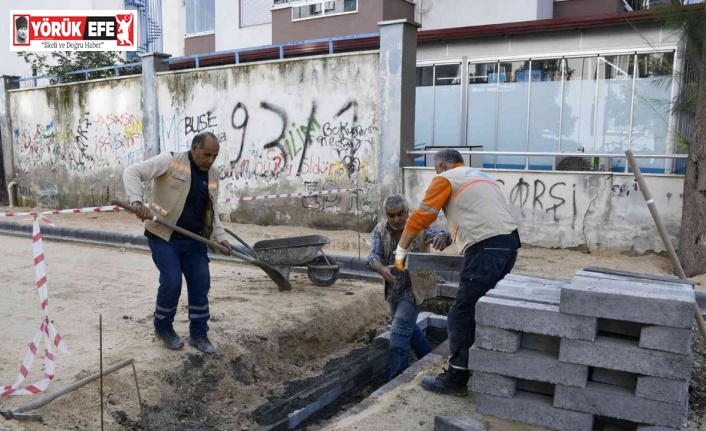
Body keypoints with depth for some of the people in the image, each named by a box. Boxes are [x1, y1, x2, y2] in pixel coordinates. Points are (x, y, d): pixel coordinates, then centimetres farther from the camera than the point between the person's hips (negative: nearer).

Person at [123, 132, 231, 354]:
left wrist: (220, 236, 8)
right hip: (164, 237, -6)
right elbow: (132, 172, -15)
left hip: (194, 239, 6)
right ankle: (162, 328, 20)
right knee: (172, 283, -8)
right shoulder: (170, 161, -11)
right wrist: (137, 201, -31)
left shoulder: (213, 174, 8)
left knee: (201, 284, 4)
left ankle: (198, 334, 19)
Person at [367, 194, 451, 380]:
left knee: (399, 332, -14)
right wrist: (382, 269, -42)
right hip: (393, 288, 6)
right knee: (408, 326, 21)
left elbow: (442, 234, -33)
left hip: (414, 287, -5)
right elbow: (373, 256, -20)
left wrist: (441, 237, -58)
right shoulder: (380, 230, -9)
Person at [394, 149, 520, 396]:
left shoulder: (446, 179, 5)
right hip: (508, 242, 9)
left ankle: (456, 378, 4)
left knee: (462, 315, -3)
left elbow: (421, 217, 0)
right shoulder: (481, 177, 29)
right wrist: (451, 235, 42)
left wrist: (401, 249, 11)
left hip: (486, 248, -9)